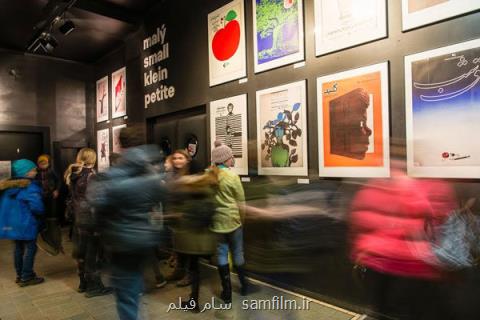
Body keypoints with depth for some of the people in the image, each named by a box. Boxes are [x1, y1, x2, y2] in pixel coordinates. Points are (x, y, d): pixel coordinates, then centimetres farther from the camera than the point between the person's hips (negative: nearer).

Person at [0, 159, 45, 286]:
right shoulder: (30, 187, -19)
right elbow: (37, 206, -25)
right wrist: (41, 213, -6)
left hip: (12, 222, 9)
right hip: (26, 223, -8)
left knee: (18, 248, 17)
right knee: (30, 248, 2)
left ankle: (20, 275, 28)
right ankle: (26, 277, 8)